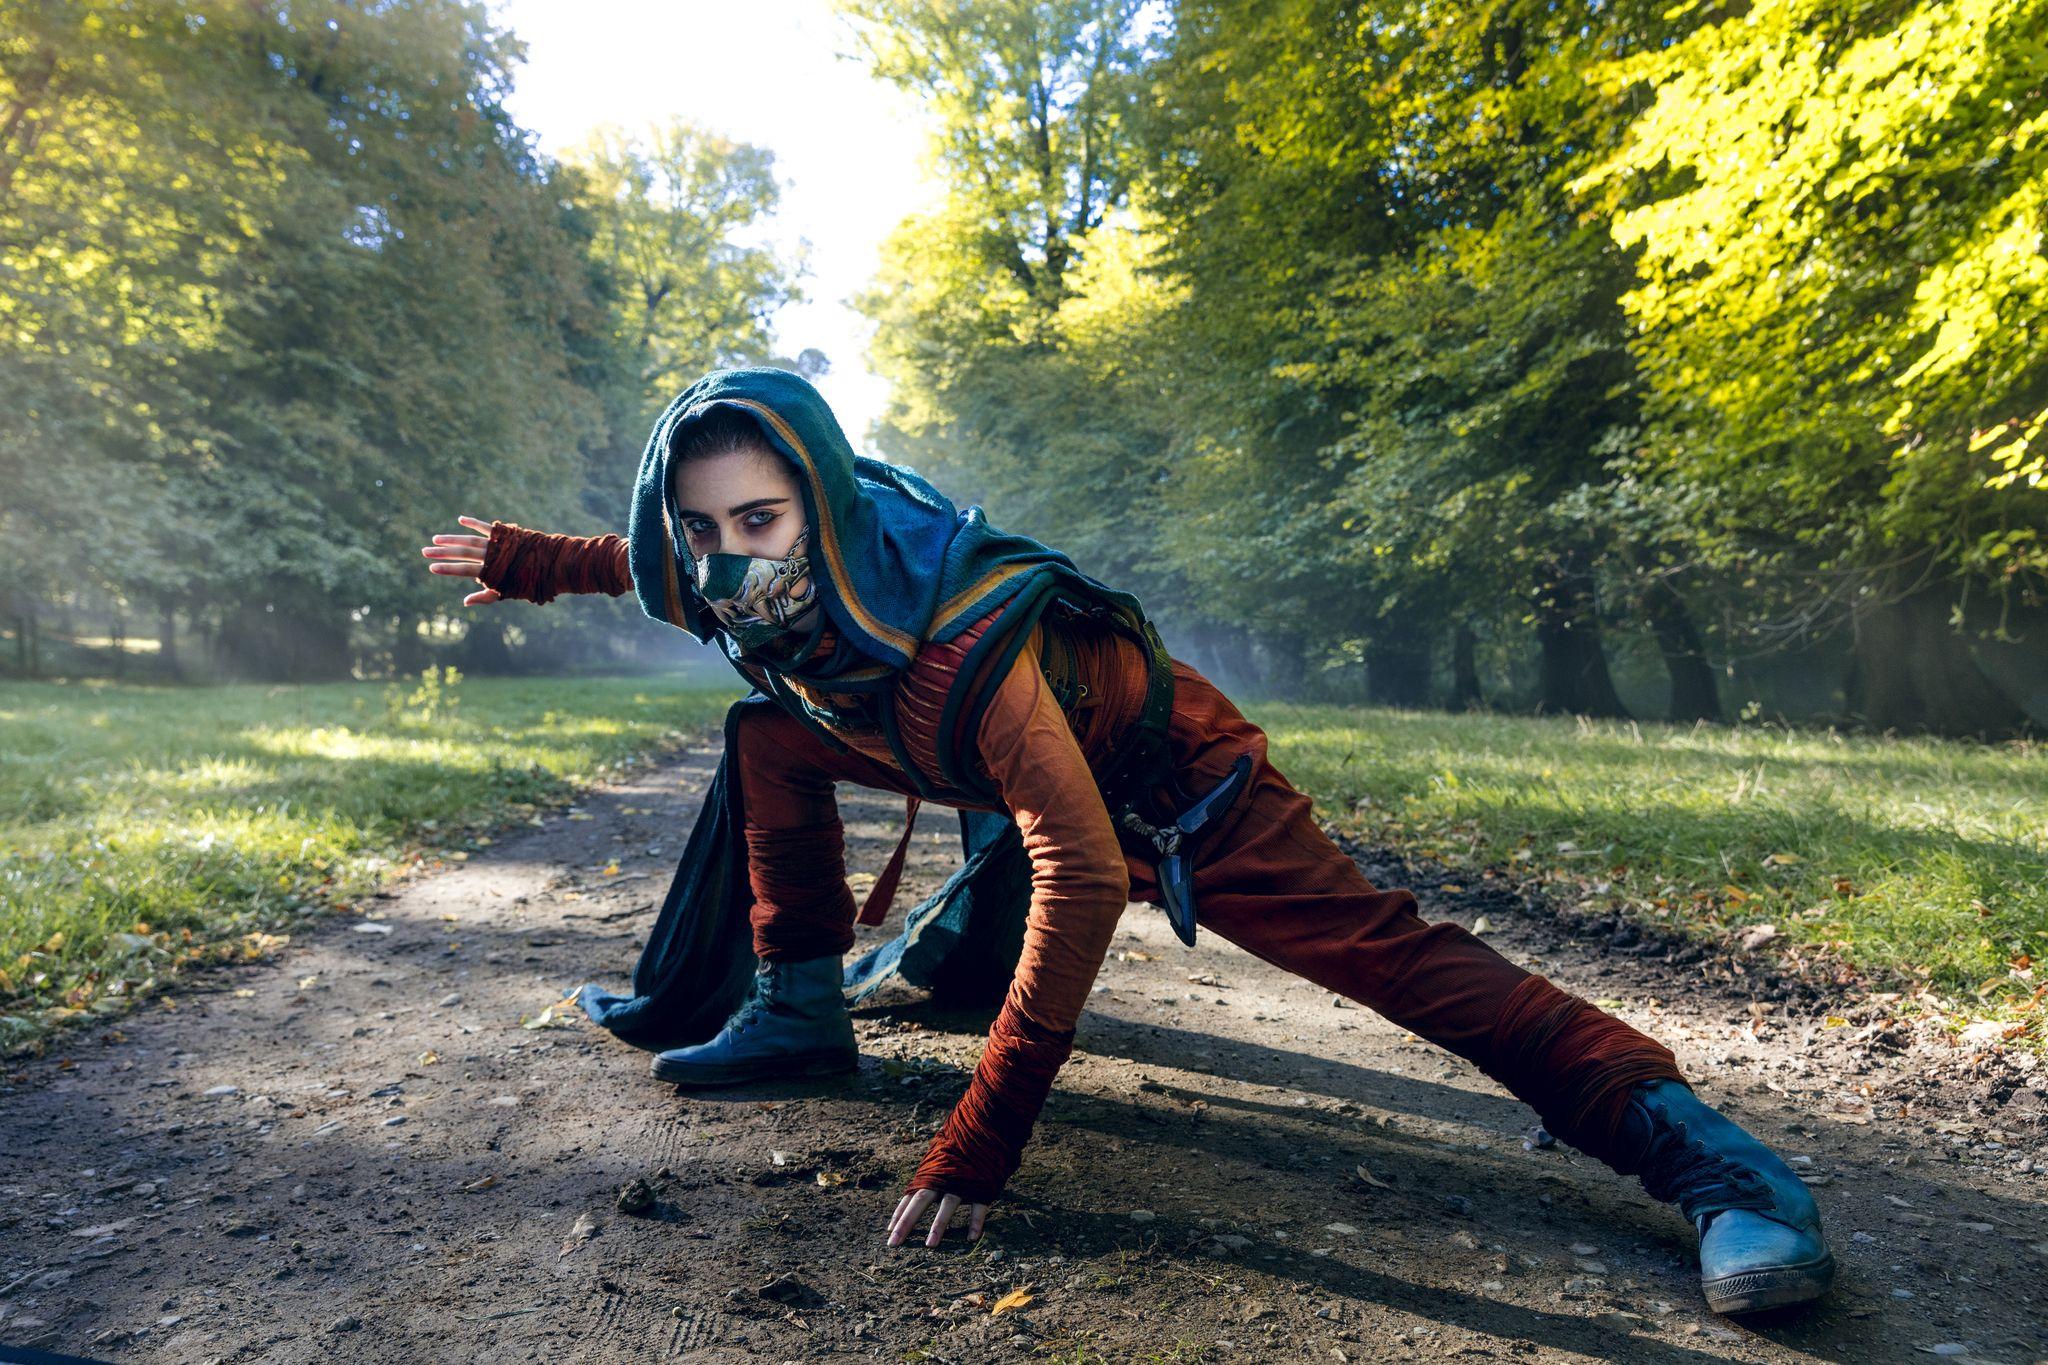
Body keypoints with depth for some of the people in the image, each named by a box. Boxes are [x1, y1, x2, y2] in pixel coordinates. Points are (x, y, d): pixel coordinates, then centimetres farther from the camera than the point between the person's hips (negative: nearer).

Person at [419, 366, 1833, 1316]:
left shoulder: (961, 646, -41)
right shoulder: (759, 578, -17)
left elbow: (1085, 880, -44)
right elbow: (665, 564, 10)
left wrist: (977, 1148, -45)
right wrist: (525, 559, 13)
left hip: (1168, 779, -7)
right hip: (1038, 766, 8)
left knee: (1375, 946, -22)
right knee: (770, 735, 3)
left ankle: (1690, 1141, -17)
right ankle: (801, 1014, 10)